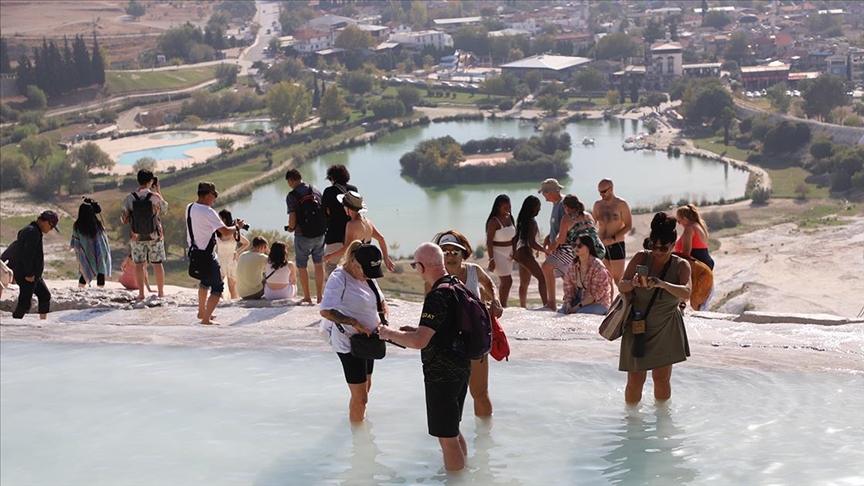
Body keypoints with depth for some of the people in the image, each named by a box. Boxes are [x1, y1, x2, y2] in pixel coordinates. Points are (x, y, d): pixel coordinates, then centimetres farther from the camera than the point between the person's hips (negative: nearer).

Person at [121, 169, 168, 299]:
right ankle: (161, 292, 14)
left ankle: (141, 293, 4)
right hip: (155, 235, -1)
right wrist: (158, 189, 13)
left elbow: (124, 219, -2)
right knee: (157, 263, 8)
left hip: (137, 236, 1)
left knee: (139, 264, 7)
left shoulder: (129, 198, -6)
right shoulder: (155, 197, -10)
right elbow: (165, 208, 11)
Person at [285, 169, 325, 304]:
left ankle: (307, 297, 13)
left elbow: (292, 218, -18)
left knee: (302, 266, 9)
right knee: (319, 264, 12)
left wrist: (290, 228, 2)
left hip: (303, 235, -5)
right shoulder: (316, 191, 4)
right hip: (319, 233, 5)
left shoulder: (292, 196, -12)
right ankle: (319, 296, 14)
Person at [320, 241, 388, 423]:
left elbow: (381, 300, 15)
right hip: (348, 342, -9)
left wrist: (383, 321, -4)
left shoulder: (368, 275, 3)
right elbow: (326, 311, -30)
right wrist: (355, 323, -29)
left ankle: (357, 419, 46)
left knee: (366, 385, 24)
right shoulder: (339, 278, -22)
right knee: (360, 396, -5)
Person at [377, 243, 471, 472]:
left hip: (442, 374, -10)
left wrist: (391, 334, -14)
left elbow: (419, 341, -30)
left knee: (446, 437, 1)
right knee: (453, 430, 24)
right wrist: (417, 329, 14)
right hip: (460, 368, 10)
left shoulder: (437, 297, -24)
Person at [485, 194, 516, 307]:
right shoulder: (494, 221, -15)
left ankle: (502, 305, 21)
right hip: (498, 252, -7)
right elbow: (489, 241, -15)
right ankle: (503, 306, -5)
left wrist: (514, 251, 4)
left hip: (508, 253, 7)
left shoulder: (510, 218, 6)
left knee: (506, 282, 12)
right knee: (507, 281, -11)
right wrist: (491, 259, -19)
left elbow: (514, 236, 14)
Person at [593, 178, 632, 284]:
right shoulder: (598, 205, 8)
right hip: (602, 246, 5)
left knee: (618, 280, -6)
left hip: (617, 245, -5)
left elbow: (628, 226, -9)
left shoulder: (621, 204, -6)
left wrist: (612, 239, -18)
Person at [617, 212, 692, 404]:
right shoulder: (641, 258, -6)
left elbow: (686, 293, -25)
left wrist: (662, 284, -43)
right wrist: (633, 283, -32)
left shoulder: (681, 265, -7)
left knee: (662, 379, 7)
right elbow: (621, 286, -9)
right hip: (637, 327, 0)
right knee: (635, 381, 1)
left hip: (666, 331, 0)